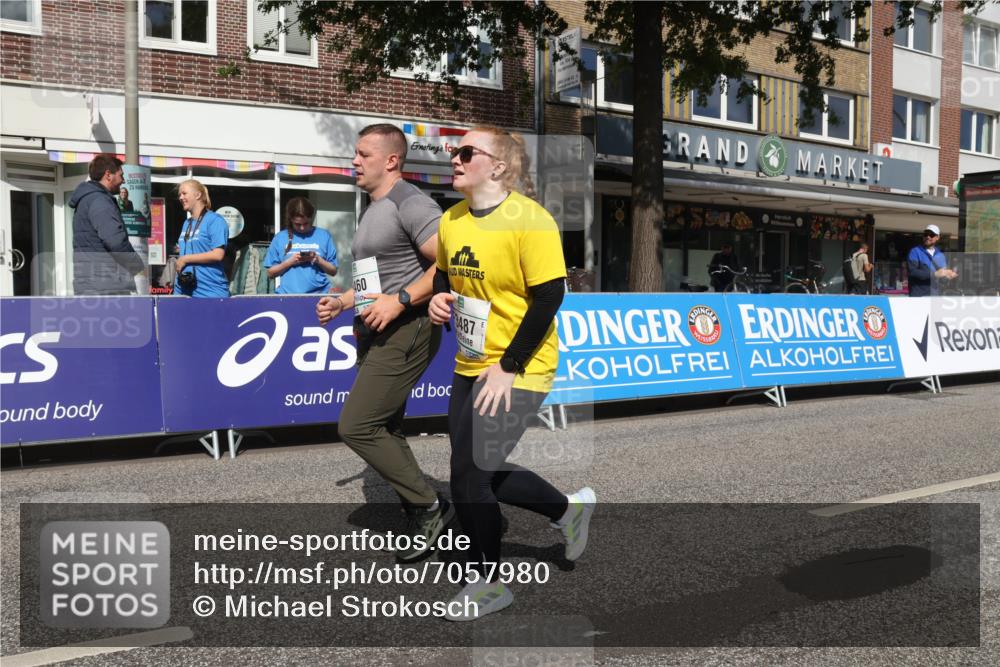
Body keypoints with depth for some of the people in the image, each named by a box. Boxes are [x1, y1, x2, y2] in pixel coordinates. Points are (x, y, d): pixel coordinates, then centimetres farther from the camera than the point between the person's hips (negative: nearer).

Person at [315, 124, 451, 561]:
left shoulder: (410, 203, -12)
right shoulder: (372, 210, 18)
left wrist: (400, 301, -23)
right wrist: (342, 302, 15)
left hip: (405, 332, -10)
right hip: (374, 334, 10)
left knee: (355, 426, -13)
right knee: (384, 431, 12)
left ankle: (428, 506, 0)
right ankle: (422, 521, 23)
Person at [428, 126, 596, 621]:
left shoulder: (529, 220, -17)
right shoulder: (451, 221, 5)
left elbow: (549, 296, -19)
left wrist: (509, 368, -18)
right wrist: (439, 297, -4)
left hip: (518, 372, -8)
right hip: (471, 367, 8)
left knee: (468, 477, -6)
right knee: (481, 475, 13)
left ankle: (487, 584, 18)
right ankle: (569, 509, 38)